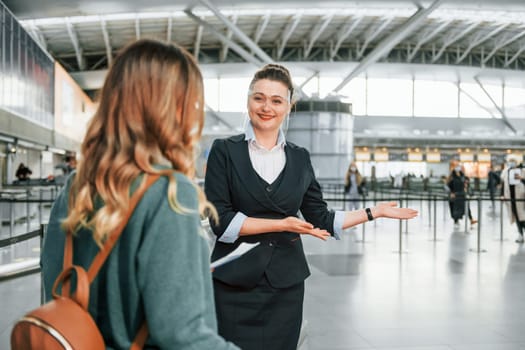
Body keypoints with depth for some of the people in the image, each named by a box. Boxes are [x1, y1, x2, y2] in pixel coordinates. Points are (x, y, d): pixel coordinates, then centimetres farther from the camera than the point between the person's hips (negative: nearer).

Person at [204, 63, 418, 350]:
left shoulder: (300, 158, 7)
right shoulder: (224, 151, -3)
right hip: (235, 282, -3)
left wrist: (374, 212, 8)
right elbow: (220, 221, -10)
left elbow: (321, 221, 10)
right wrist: (280, 224, -16)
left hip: (286, 283, 3)